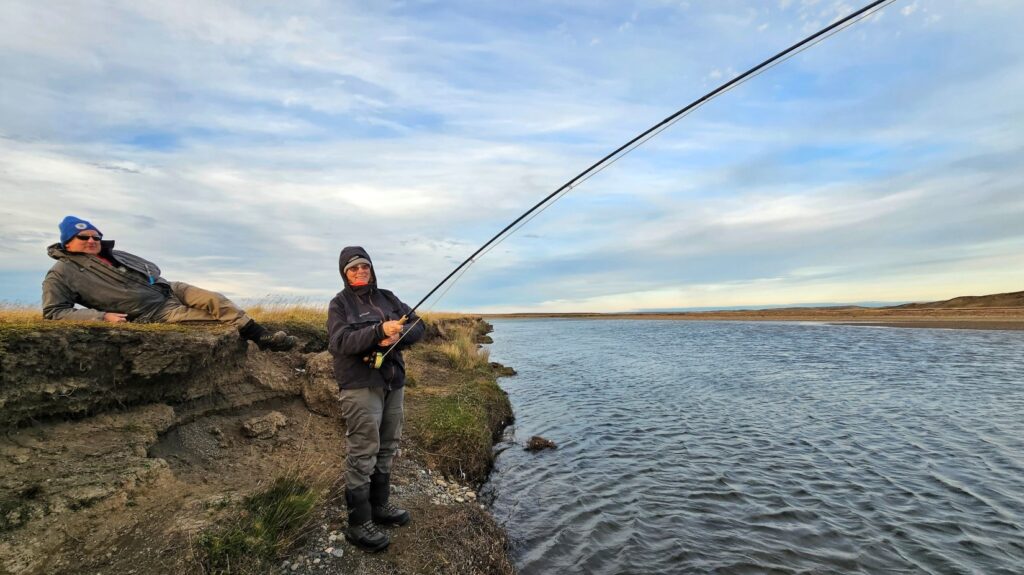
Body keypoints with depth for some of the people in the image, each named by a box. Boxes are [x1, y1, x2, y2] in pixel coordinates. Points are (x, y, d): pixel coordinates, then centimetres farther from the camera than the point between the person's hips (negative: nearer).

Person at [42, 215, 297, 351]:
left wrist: (163, 284, 11)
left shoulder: (113, 255, 17)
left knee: (214, 300, -19)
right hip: (152, 313, -6)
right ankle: (262, 340, -17)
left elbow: (149, 266, 29)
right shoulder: (61, 274, 0)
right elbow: (53, 312, -6)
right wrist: (102, 316, -18)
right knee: (213, 316, -21)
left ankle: (264, 335, -20)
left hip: (168, 290, 6)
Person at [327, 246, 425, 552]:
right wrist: (379, 331, -28)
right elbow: (339, 342, -16)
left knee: (387, 449, 14)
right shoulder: (340, 303, -2)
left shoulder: (387, 297, 11)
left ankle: (379, 505, 31)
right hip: (362, 386, -5)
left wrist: (397, 336, -16)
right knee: (363, 455, -2)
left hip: (393, 383, 6)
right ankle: (358, 524, 11)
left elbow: (417, 326, 5)